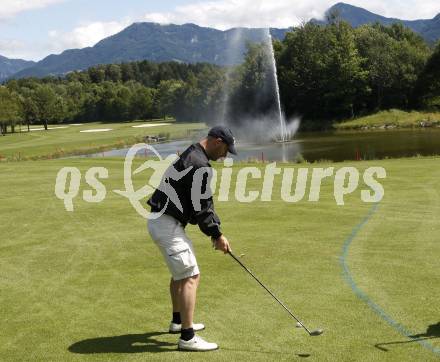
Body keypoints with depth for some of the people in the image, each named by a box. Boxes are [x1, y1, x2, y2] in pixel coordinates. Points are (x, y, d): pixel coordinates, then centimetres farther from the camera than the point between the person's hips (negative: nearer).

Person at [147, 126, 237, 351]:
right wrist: (217, 235, -6)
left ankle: (178, 321, 39)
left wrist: (216, 232, 11)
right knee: (191, 276, -10)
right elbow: (200, 208, -17)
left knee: (180, 272, 24)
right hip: (168, 225, -11)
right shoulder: (200, 166, -18)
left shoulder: (190, 156, 15)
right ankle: (187, 338, -10)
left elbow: (203, 202, 16)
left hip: (160, 221, 11)